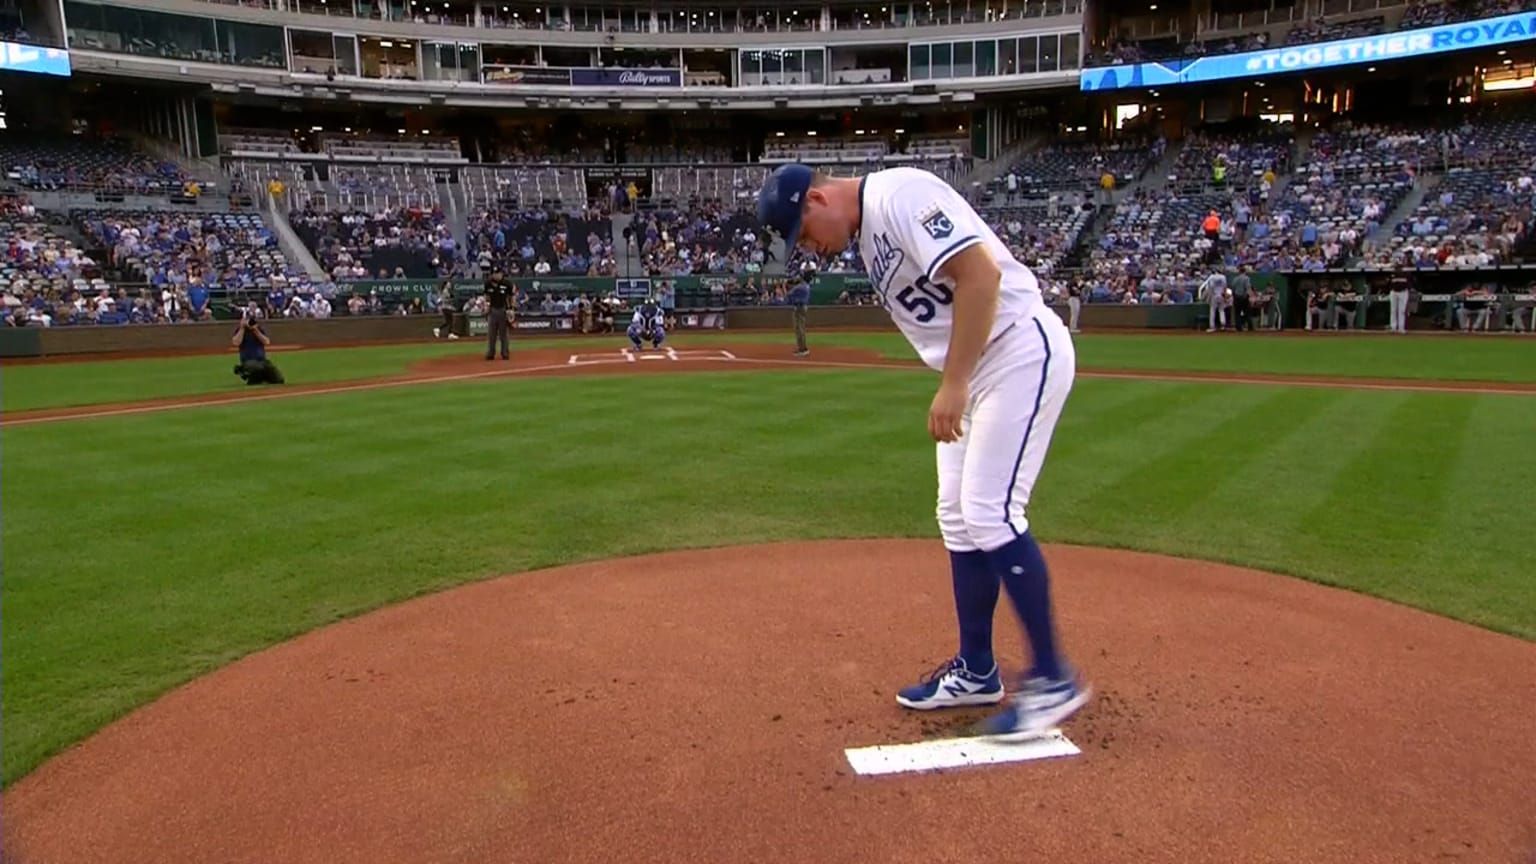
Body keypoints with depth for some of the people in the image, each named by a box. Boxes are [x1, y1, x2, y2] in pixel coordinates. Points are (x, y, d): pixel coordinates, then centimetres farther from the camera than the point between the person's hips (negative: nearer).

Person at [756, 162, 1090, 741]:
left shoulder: (899, 194, -15)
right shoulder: (867, 232, 14)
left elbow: (981, 270, -26)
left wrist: (953, 384, -26)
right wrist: (953, 389, 7)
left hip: (1022, 352, -10)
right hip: (974, 369, 10)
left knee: (990, 513, -13)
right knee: (958, 518, 10)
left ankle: (1053, 679, 0)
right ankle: (976, 671, 21)